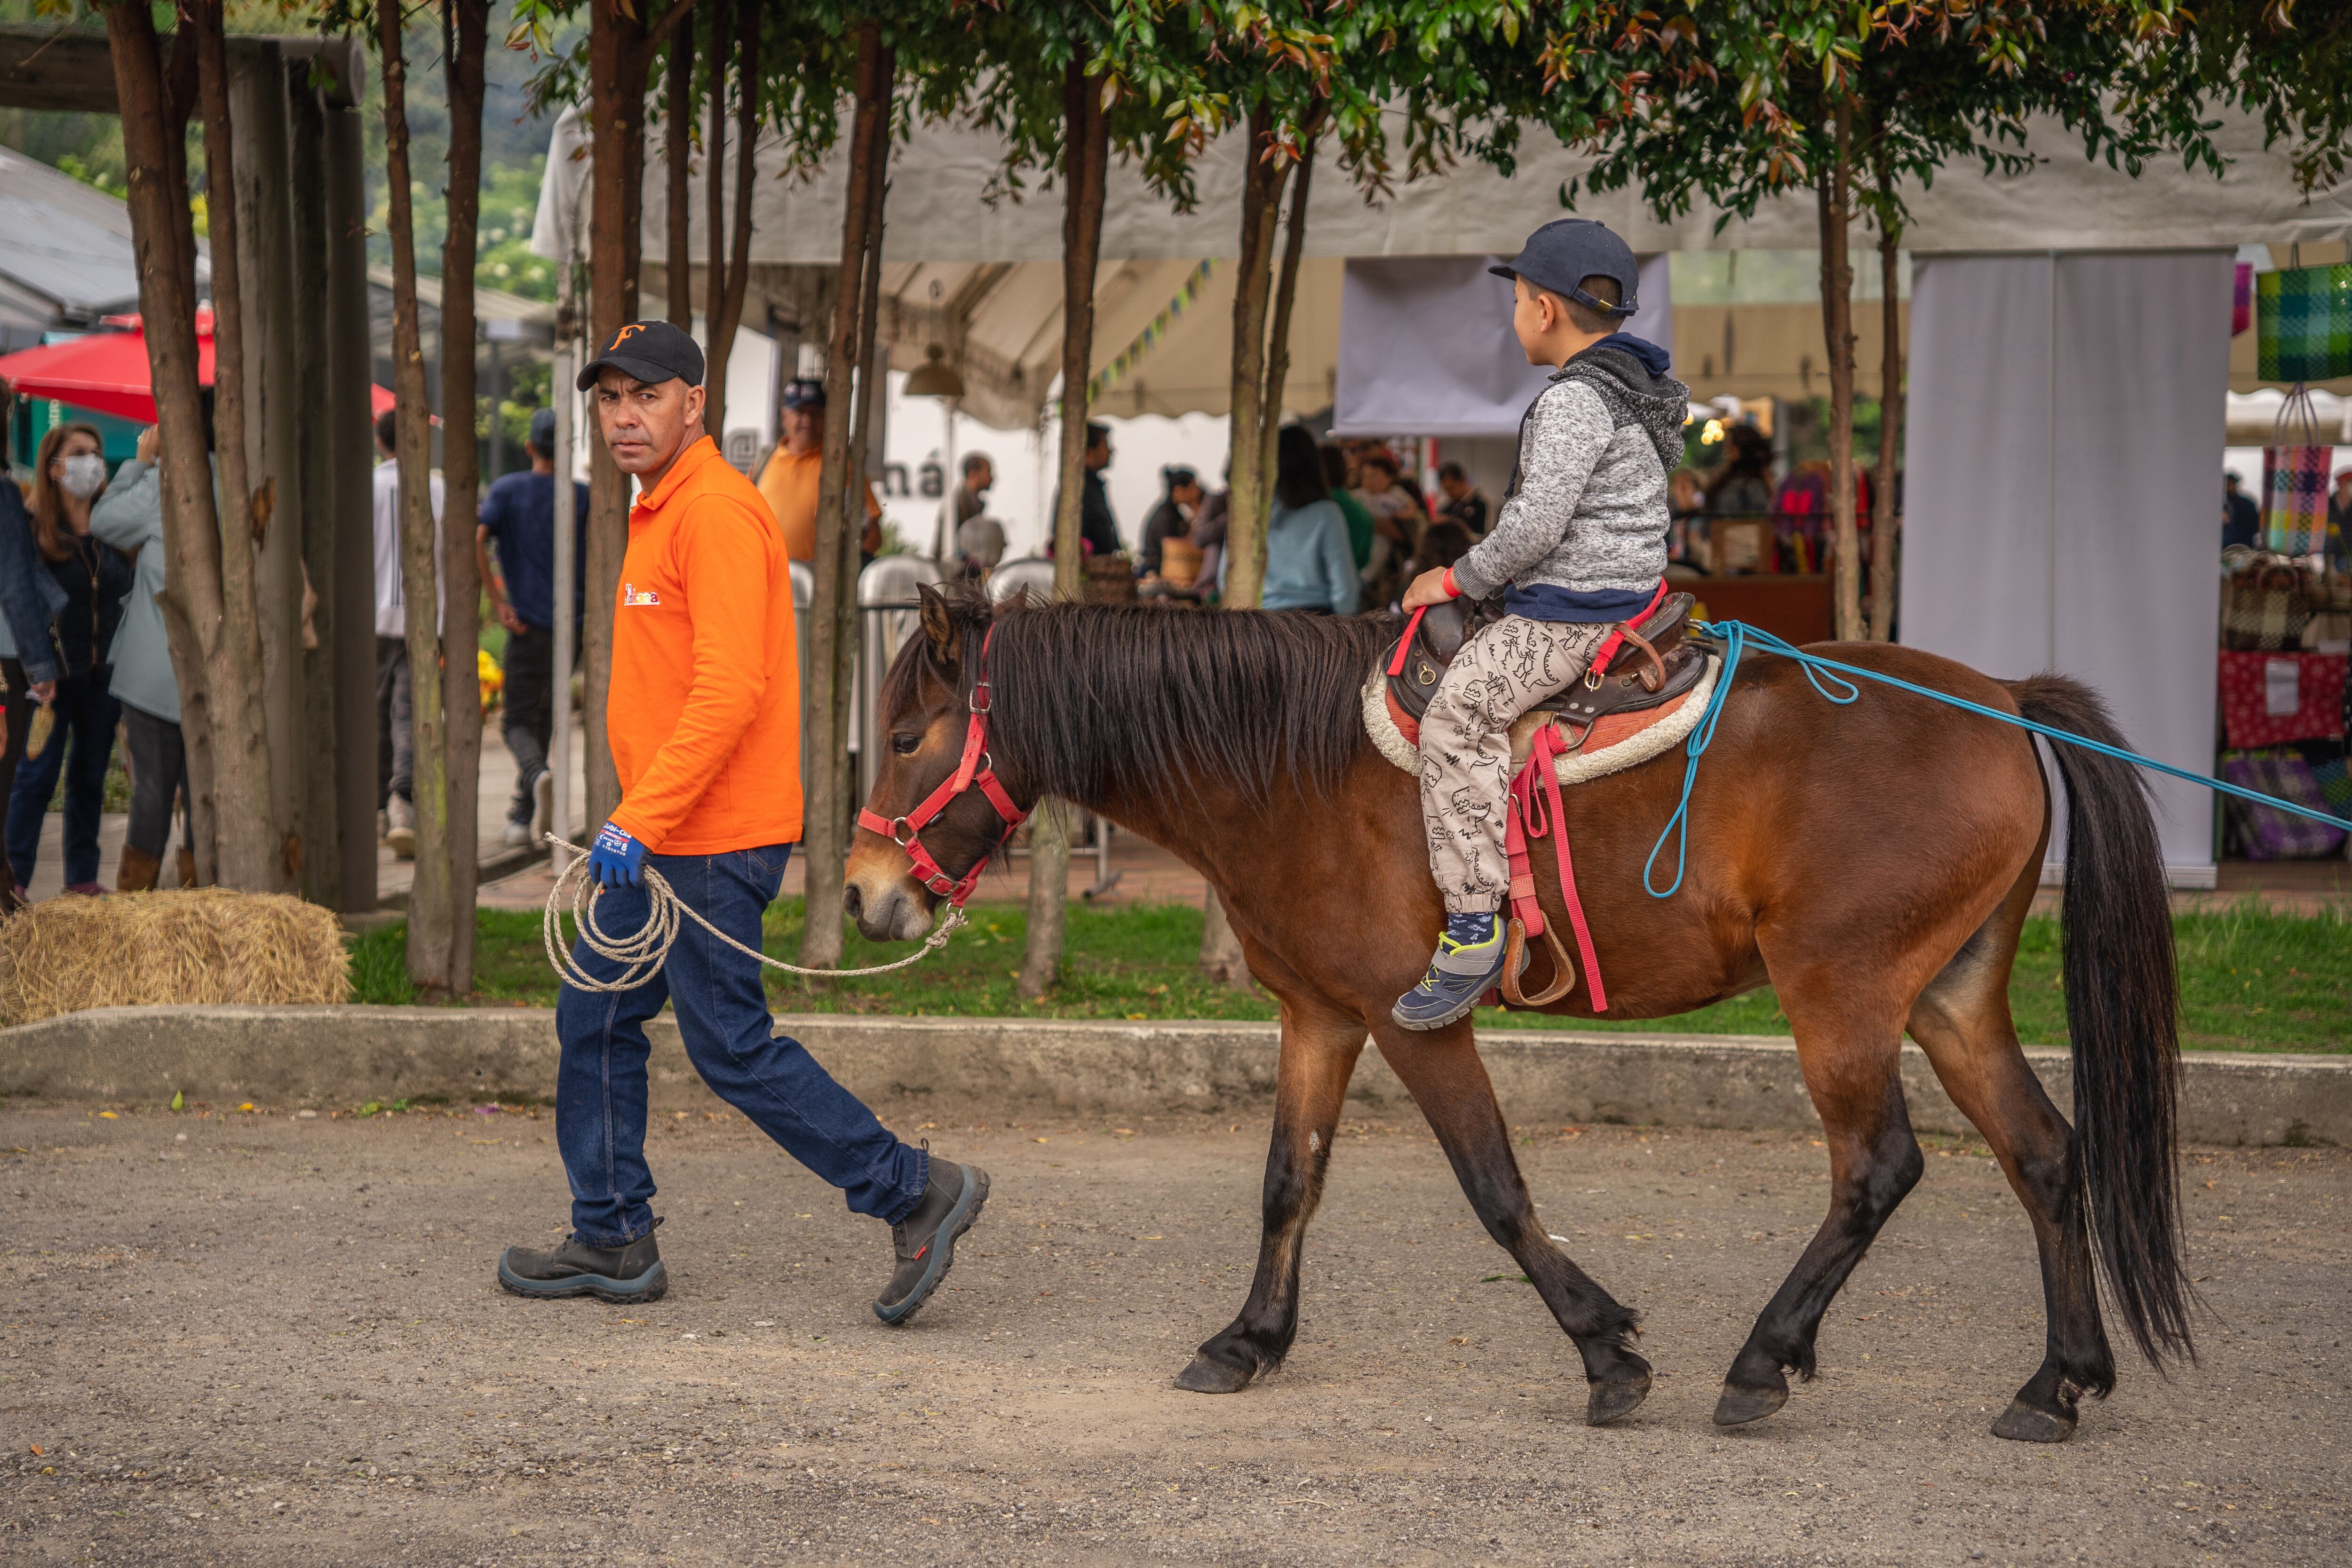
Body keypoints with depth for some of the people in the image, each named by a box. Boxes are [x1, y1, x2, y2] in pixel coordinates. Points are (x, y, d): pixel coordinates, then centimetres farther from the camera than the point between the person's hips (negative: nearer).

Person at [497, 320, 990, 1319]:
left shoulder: (716, 511, -16)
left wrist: (640, 820, -26)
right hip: (661, 840, 10)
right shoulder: (662, 512, 17)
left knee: (732, 1049, -6)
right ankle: (612, 1243, 20)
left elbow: (729, 689, -25)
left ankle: (915, 1194, 3)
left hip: (712, 841, -10)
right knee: (594, 1020, 12)